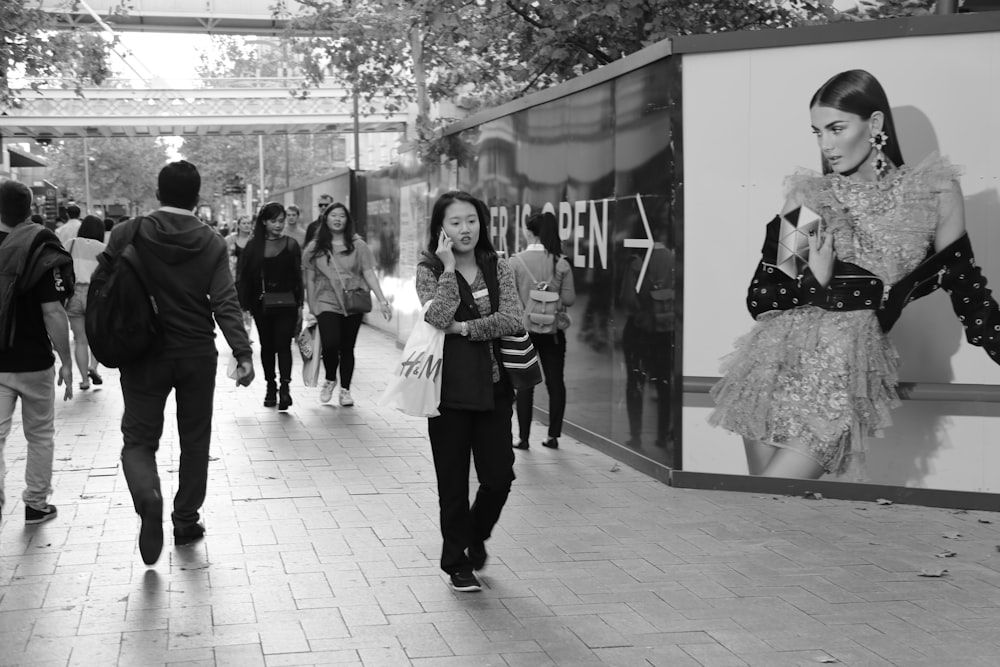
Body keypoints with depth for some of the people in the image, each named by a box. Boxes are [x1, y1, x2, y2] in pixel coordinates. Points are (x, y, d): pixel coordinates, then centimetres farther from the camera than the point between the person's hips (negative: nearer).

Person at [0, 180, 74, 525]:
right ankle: (36, 504, 23)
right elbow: (52, 312, -16)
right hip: (33, 363, -2)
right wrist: (66, 362, -9)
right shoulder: (41, 252, -13)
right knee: (40, 435, 15)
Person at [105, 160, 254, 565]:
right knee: (195, 441, 15)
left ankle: (148, 496, -23)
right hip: (197, 355, 1)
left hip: (143, 354, -1)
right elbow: (225, 303, -13)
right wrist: (242, 354, -16)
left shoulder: (129, 234, -5)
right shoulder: (212, 244, -4)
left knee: (139, 438, 6)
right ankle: (186, 523, 21)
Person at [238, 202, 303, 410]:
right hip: (261, 305, 2)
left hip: (286, 304, -2)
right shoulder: (253, 246, 1)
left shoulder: (291, 245, 1)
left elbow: (298, 277, 4)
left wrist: (300, 306, 1)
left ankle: (285, 387, -14)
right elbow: (245, 278, 2)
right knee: (267, 346, 10)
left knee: (283, 344, -10)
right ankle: (271, 387, 20)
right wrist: (244, 307, -2)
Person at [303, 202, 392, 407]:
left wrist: (382, 300, -7)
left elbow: (369, 274, 1)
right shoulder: (314, 248, 5)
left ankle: (345, 389, 19)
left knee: (347, 348, 4)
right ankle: (330, 380, 10)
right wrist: (311, 308, 6)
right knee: (330, 344, -17)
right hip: (326, 303, -1)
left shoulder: (357, 245, 4)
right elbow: (310, 280, 8)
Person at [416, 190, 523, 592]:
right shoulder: (429, 271, -1)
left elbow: (512, 320, -8)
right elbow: (439, 316, -20)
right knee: (453, 481, 5)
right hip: (449, 388, -2)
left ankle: (476, 534, 32)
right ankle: (457, 562, 20)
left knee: (499, 476, 2)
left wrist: (465, 328, -14)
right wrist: (449, 268, -15)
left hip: (493, 385, 2)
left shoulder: (497, 268, 6)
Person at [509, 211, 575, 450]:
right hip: (554, 329, 2)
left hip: (524, 329, -1)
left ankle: (523, 437, 8)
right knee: (555, 381, 9)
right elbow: (569, 298, -3)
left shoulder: (516, 262, -10)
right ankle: (553, 436, 13)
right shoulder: (560, 262, -5)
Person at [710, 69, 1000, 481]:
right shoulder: (807, 195, 7)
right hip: (777, 356, 2)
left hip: (847, 369, -2)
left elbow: (965, 289, 12)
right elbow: (760, 298, 8)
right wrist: (813, 281, -9)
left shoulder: (935, 193, 4)